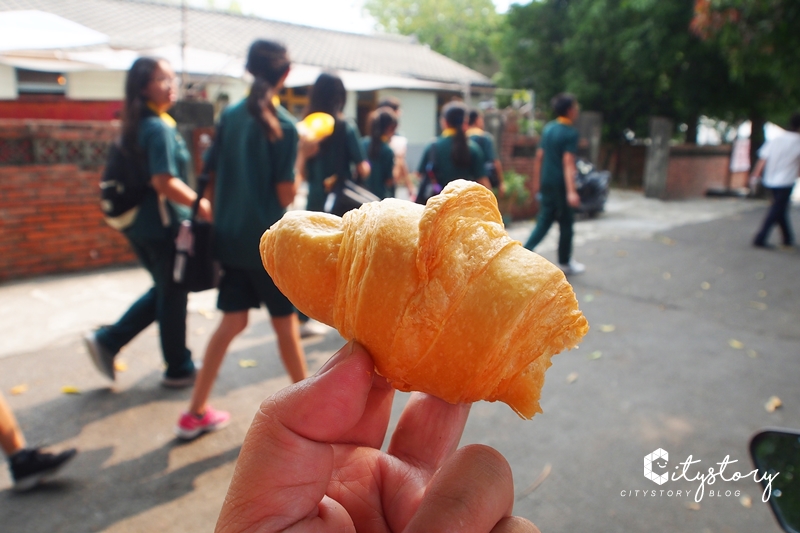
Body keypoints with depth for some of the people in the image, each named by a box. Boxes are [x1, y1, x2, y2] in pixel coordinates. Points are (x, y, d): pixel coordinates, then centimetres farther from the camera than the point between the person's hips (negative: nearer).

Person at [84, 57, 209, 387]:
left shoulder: (139, 125, 11)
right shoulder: (160, 128, -18)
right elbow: (164, 182, -26)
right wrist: (201, 205, -18)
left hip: (141, 223, 9)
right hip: (163, 226, -9)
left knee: (164, 291, 23)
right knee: (173, 297, 6)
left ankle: (106, 341, 23)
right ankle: (179, 370, 22)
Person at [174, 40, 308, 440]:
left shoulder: (229, 117, 5)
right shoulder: (284, 126, -11)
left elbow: (213, 178, 7)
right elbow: (285, 194, -12)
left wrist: (221, 219, 17)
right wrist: (300, 157, 0)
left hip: (230, 238, 5)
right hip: (269, 241, -5)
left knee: (232, 322, 15)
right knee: (285, 322, 10)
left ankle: (195, 413, 19)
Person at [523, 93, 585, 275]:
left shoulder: (548, 128, 9)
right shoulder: (570, 132, -13)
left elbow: (539, 156, 12)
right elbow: (568, 162, -22)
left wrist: (538, 180, 22)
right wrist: (571, 191, -28)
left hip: (546, 183, 7)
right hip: (561, 184, -7)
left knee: (544, 221, 12)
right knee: (566, 224, 7)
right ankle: (565, 263, 19)